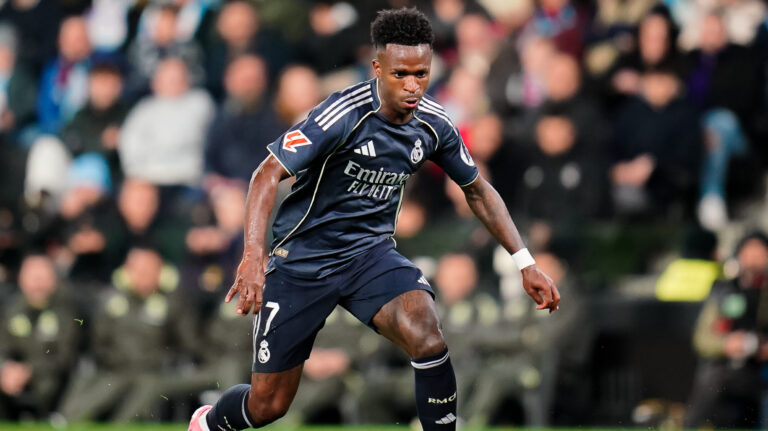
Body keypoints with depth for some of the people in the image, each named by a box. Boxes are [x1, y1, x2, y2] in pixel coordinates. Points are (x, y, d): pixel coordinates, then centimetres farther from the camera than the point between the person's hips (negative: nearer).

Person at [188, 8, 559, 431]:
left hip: (370, 252, 3)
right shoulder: (344, 114, -23)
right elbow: (268, 175, -28)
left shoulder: (433, 123, -5)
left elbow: (478, 190, 11)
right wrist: (253, 254, -43)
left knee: (425, 333, -30)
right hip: (304, 257, -3)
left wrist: (525, 262, 5)